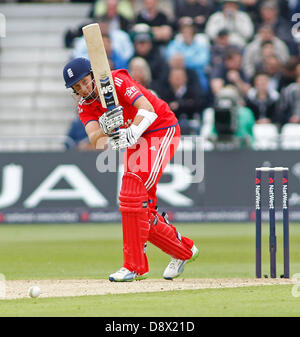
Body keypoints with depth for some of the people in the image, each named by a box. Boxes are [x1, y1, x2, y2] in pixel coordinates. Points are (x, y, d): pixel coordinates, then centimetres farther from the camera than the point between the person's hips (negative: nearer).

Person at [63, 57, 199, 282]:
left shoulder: (116, 81, -20)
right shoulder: (85, 107, -1)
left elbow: (148, 109, -33)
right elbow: (94, 139, -19)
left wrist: (131, 133, -49)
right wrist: (105, 127, -42)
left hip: (161, 131, -8)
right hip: (135, 143, 8)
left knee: (133, 192, -21)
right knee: (142, 206, 4)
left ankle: (134, 265, -20)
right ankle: (184, 250, 22)